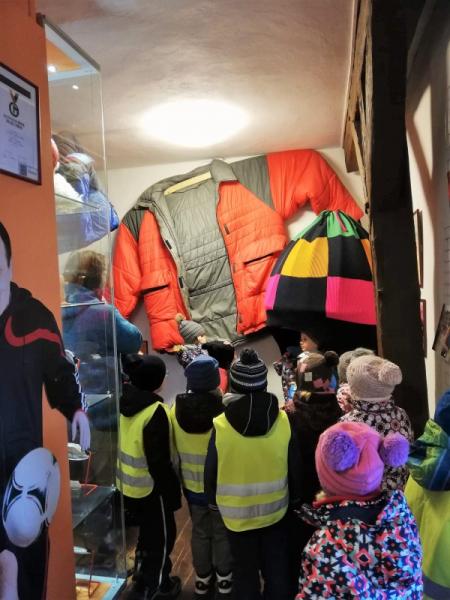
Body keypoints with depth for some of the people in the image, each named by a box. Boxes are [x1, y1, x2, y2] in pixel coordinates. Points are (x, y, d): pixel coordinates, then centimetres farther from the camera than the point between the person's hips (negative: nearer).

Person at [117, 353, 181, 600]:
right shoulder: (155, 412, -27)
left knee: (146, 533, 28)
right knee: (161, 537, 16)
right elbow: (159, 461, -24)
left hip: (127, 485, 8)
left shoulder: (122, 402, -3)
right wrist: (172, 492, -13)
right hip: (150, 488, -8)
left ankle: (143, 579, 45)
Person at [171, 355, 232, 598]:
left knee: (200, 532, 23)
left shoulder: (177, 409, -14)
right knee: (222, 534, 19)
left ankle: (202, 580, 40)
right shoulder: (224, 410, -28)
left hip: (192, 485, 3)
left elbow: (174, 448, -1)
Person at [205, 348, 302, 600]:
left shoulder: (221, 425, -20)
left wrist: (214, 500, 10)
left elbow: (211, 472, -9)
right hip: (275, 509, 1)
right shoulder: (283, 421, -16)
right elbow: (295, 468, -5)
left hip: (237, 512, -1)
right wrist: (294, 498, 13)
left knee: (245, 570, 19)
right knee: (276, 567, 22)